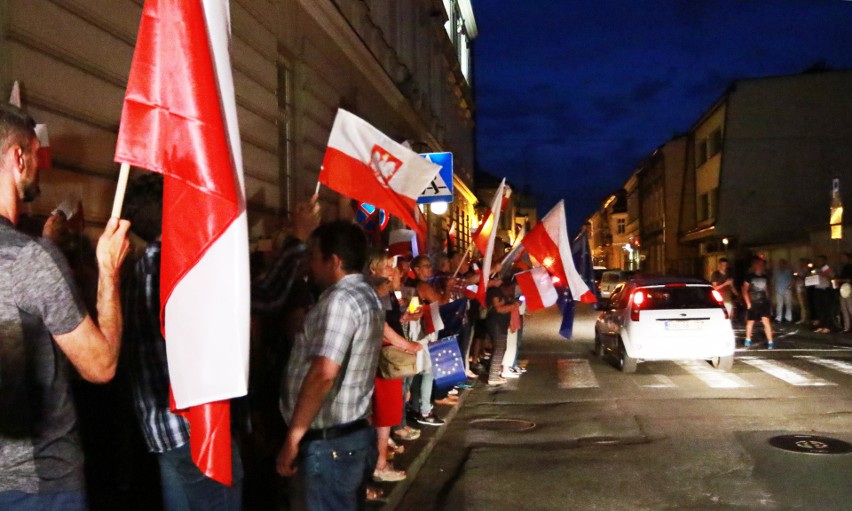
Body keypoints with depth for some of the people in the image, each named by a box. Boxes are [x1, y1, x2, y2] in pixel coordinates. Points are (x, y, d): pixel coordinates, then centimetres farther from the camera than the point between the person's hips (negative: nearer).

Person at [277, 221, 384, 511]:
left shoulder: (340, 300, -20)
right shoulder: (367, 296, 12)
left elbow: (323, 374, -29)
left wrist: (293, 437, -24)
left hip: (328, 444, -10)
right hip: (356, 435, 10)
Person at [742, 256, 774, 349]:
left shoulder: (765, 277, 7)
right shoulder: (749, 277, -5)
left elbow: (766, 290, 17)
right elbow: (745, 290, -4)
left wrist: (768, 301, 14)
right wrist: (748, 303, -9)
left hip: (764, 303, 2)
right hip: (752, 303, -2)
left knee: (766, 321, -12)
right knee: (750, 322, 11)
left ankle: (770, 342, -11)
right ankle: (748, 340, 28)